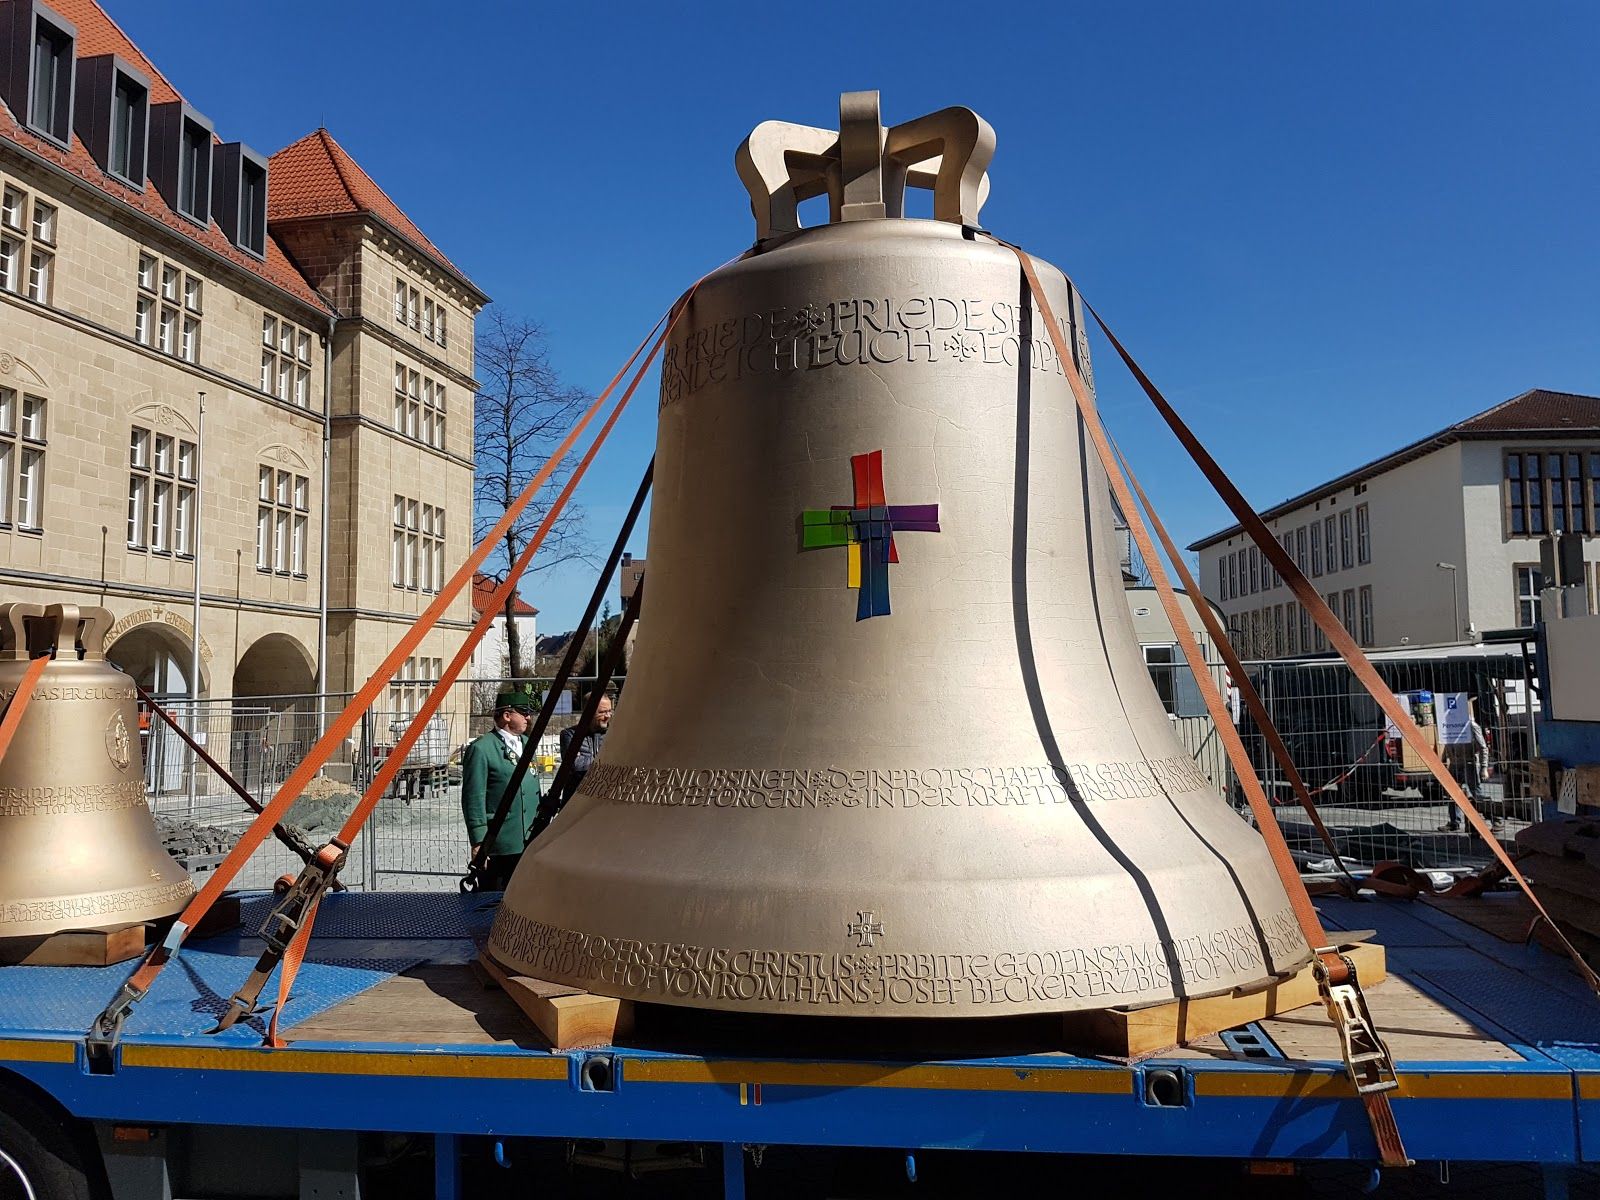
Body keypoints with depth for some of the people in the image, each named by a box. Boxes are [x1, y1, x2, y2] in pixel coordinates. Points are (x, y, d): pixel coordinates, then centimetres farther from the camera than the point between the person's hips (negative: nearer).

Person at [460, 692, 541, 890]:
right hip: (498, 845, -7)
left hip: (529, 842, 7)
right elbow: (473, 799, -11)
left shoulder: (527, 743, 14)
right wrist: (478, 843, -14)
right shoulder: (481, 749, -9)